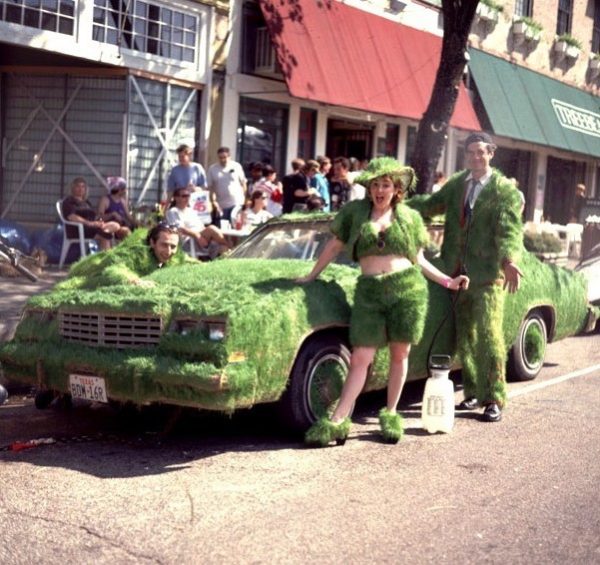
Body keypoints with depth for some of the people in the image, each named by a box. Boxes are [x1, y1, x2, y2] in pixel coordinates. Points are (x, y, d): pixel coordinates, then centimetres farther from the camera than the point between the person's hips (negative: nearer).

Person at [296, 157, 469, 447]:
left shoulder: (410, 217, 9)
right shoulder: (354, 211, 7)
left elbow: (418, 259, 16)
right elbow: (333, 247, 16)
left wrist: (447, 281, 9)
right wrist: (311, 276, 20)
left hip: (408, 289, 1)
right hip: (369, 291, 0)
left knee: (399, 355, 5)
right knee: (360, 359, -4)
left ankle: (390, 414, 20)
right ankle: (337, 421, -1)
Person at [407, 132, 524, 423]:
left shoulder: (504, 189, -6)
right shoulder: (457, 183, 11)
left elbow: (510, 229, -17)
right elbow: (431, 204, 13)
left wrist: (509, 261, -34)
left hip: (487, 275, -5)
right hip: (458, 273, 5)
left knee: (489, 337, -7)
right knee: (464, 338, 11)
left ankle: (493, 400, 1)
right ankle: (473, 392, 24)